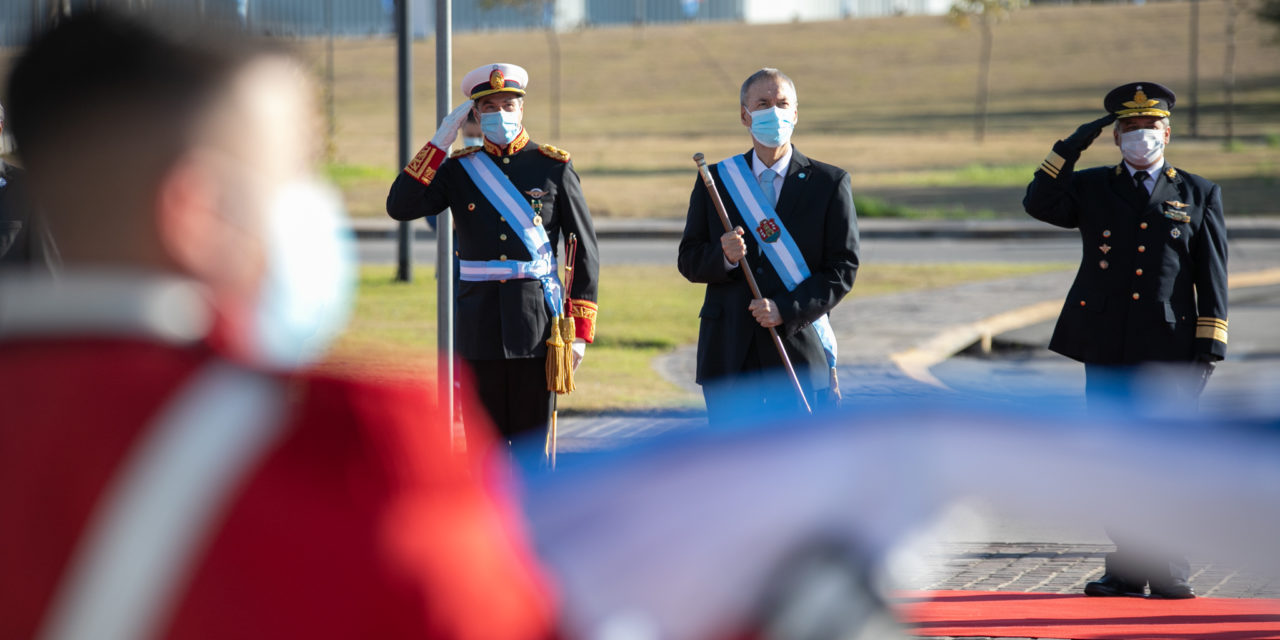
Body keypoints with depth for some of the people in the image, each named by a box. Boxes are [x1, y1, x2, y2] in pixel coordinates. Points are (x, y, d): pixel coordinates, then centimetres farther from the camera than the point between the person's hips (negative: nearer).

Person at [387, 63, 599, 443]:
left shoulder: (554, 167, 2)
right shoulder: (459, 169, 7)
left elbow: (584, 252, 2)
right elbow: (400, 207, -6)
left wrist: (580, 330, -4)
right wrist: (440, 142, -7)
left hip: (536, 326, -2)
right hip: (480, 326, 2)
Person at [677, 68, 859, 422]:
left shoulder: (829, 183, 3)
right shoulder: (716, 181, 9)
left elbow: (843, 269, -1)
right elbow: (689, 260, 10)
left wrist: (785, 310, -14)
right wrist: (723, 258, -14)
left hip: (798, 351, -2)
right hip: (730, 351, 2)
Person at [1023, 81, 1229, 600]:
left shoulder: (1198, 195, 11)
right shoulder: (1092, 188, 13)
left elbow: (1212, 278, 7)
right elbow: (1039, 204, -4)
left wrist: (1211, 345, -1)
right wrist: (1071, 147, -9)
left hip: (1168, 351, -2)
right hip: (1107, 350, 2)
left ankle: (1168, 572, 2)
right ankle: (1127, 569, 9)